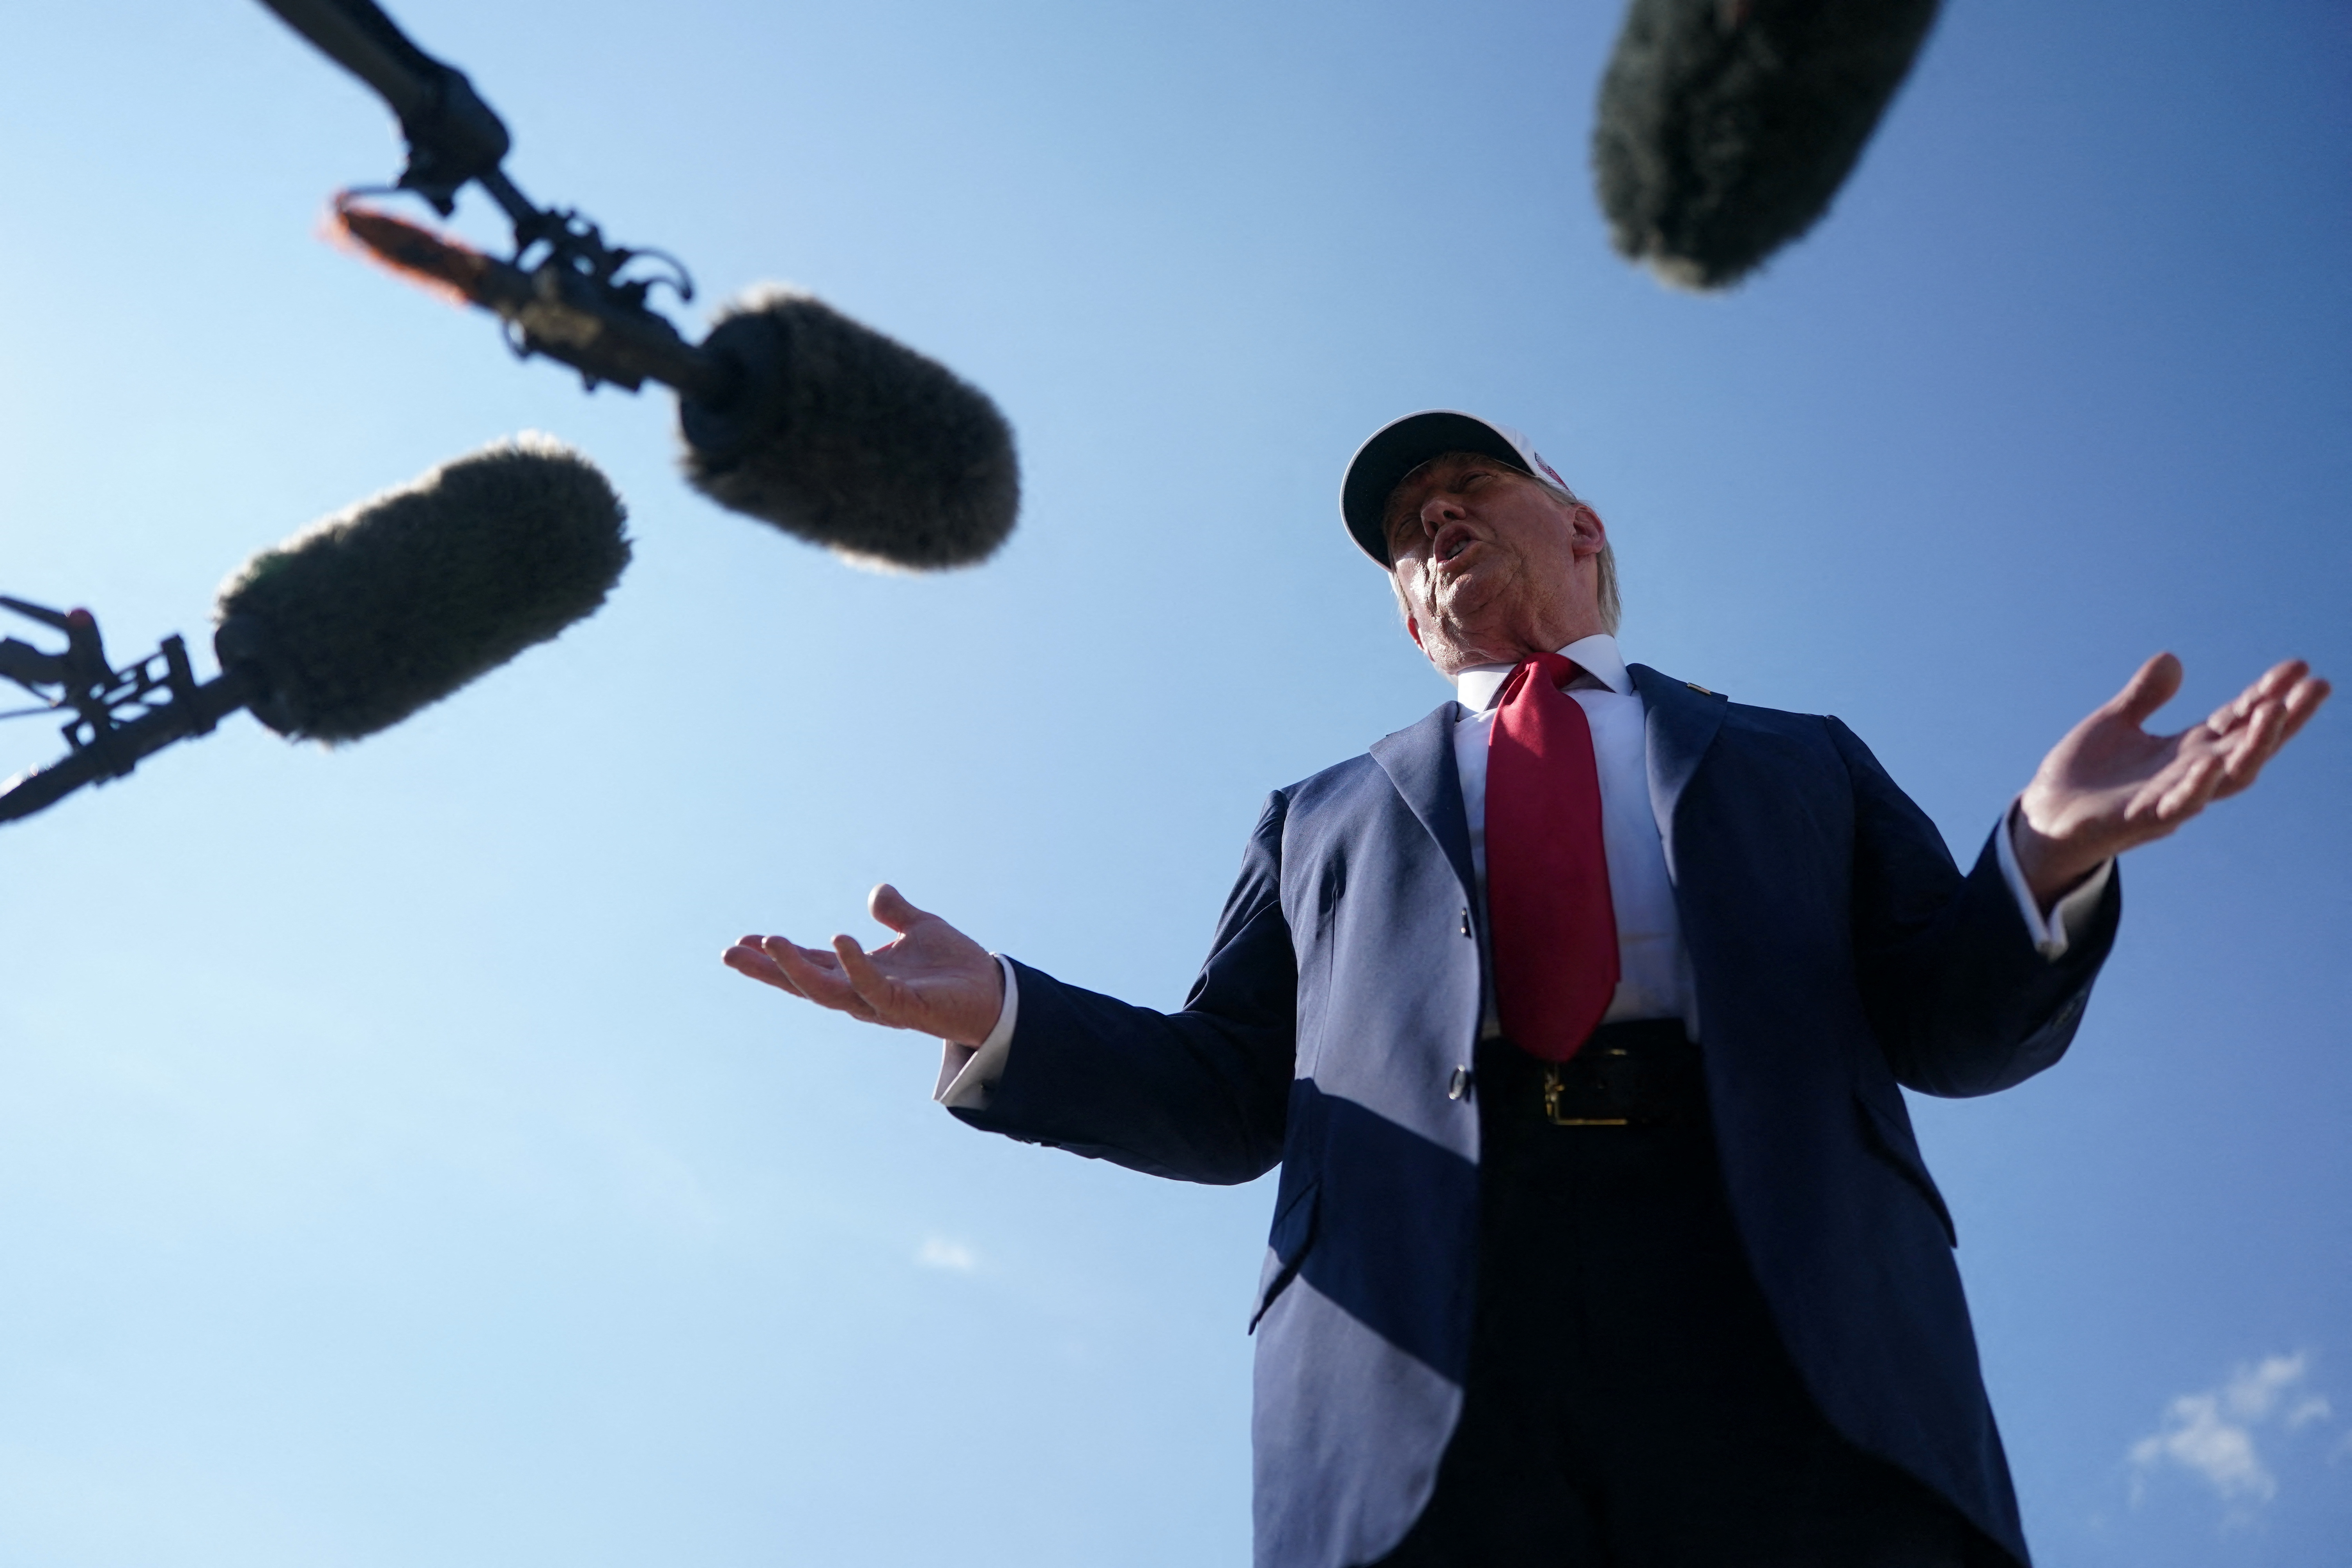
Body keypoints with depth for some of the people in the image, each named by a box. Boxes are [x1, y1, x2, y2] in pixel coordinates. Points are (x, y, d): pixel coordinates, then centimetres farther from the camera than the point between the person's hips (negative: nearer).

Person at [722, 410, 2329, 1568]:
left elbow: (1952, 1024, 15)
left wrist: (2048, 854, -7)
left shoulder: (1801, 763, 26)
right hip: (1420, 1390, 1)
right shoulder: (1325, 816, 28)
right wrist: (998, 1012, 2)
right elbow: (1226, 1095, 20)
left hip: (1795, 1341, 0)